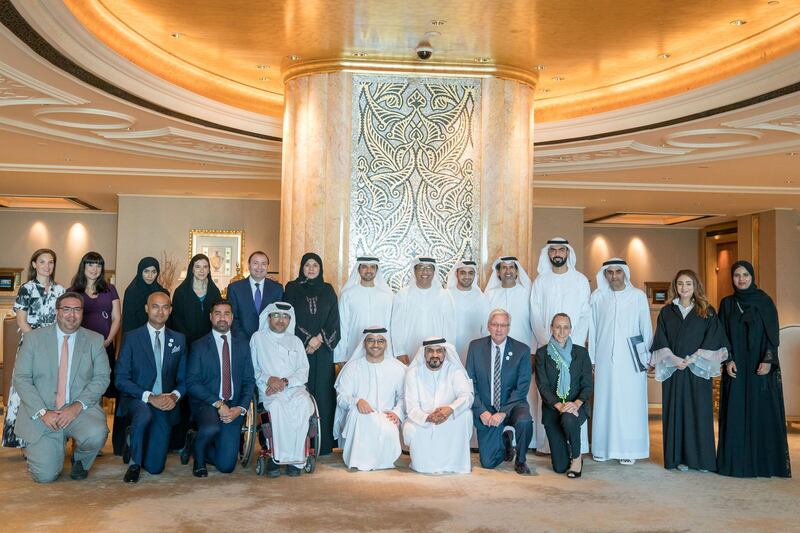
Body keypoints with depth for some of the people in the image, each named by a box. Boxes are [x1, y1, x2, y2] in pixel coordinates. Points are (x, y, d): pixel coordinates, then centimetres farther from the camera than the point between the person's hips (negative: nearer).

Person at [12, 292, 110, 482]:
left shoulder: (95, 340, 6)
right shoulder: (34, 338, 5)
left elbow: (102, 378, 0)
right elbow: (21, 378, 0)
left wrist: (77, 406, -16)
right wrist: (42, 412, -13)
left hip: (81, 410, 0)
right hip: (42, 414, 0)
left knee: (96, 434, -32)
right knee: (45, 475, -13)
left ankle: (79, 460, 4)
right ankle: (36, 450, 25)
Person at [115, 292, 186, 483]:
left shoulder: (179, 340, 8)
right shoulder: (131, 338, -1)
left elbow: (184, 379, 10)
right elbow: (121, 379, -6)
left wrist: (174, 396, -12)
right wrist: (149, 397, -18)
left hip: (166, 405, 3)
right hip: (137, 399, -2)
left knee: (155, 467, -1)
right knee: (143, 415, -40)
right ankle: (134, 463, -12)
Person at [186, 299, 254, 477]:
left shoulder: (243, 345, 10)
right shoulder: (199, 346, 1)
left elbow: (249, 381, 8)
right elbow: (191, 383, -7)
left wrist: (241, 408, -9)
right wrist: (218, 403, -17)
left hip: (233, 407, 2)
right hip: (205, 404, -2)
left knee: (226, 465, -8)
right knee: (211, 428, -37)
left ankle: (206, 449, 28)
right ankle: (199, 455, -2)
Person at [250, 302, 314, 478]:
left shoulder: (295, 341, 23)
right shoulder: (258, 338, 17)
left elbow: (303, 372, 11)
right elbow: (252, 369, 8)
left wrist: (285, 381, -7)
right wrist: (268, 379, -10)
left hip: (294, 387, 2)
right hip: (269, 390, -2)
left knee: (304, 403, -33)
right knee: (277, 405, -37)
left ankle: (295, 458, -28)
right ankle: (277, 456, -28)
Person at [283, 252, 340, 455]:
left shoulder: (328, 290, 10)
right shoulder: (292, 288, 5)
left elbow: (334, 320, 6)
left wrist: (319, 339, -9)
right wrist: (306, 340, -9)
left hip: (322, 351, 2)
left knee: (322, 394, -1)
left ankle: (323, 444, 5)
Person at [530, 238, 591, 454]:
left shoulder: (581, 280, 6)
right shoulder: (540, 281, 7)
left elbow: (585, 315, 2)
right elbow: (535, 317, 3)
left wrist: (572, 344, -8)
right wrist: (547, 344, -8)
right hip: (546, 347, 1)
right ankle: (546, 443, 3)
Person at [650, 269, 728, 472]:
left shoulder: (707, 312, 6)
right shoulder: (666, 312, 9)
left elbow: (713, 341, -1)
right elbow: (661, 342, 4)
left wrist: (692, 359, -12)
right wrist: (674, 360, -12)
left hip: (698, 370, -1)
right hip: (673, 370, 1)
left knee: (699, 412, -1)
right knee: (676, 412, 1)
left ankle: (702, 458, 8)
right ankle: (679, 457, 7)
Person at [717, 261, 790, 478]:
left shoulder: (764, 301, 1)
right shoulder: (727, 303, 8)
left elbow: (772, 333, -3)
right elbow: (723, 335, 6)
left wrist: (768, 360, -13)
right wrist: (728, 360, -6)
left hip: (760, 365, -2)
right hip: (736, 367, 2)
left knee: (763, 411, -1)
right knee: (736, 413, 1)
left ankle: (765, 461, 6)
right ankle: (737, 461, 5)